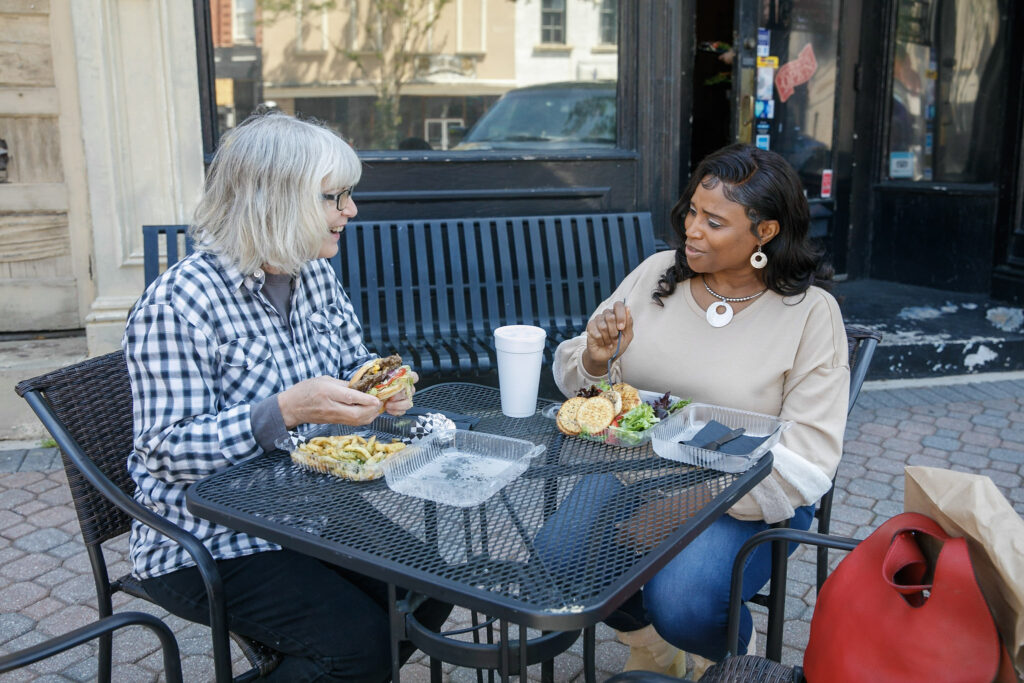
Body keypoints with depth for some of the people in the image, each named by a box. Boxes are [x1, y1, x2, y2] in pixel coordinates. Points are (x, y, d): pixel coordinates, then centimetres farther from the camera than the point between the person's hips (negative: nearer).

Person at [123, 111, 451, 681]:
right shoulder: (178, 305, -20)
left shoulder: (316, 275, 3)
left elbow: (353, 366, 16)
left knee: (430, 594, -3)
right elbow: (169, 451, -22)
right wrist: (287, 410, -35)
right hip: (207, 545, -7)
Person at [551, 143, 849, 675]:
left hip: (750, 501, -3)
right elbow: (574, 378, 9)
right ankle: (649, 645, 14)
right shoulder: (656, 273, 2)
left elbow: (809, 458, -12)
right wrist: (596, 359, -15)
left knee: (681, 603, -27)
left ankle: (731, 655, 13)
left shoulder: (810, 312, -8)